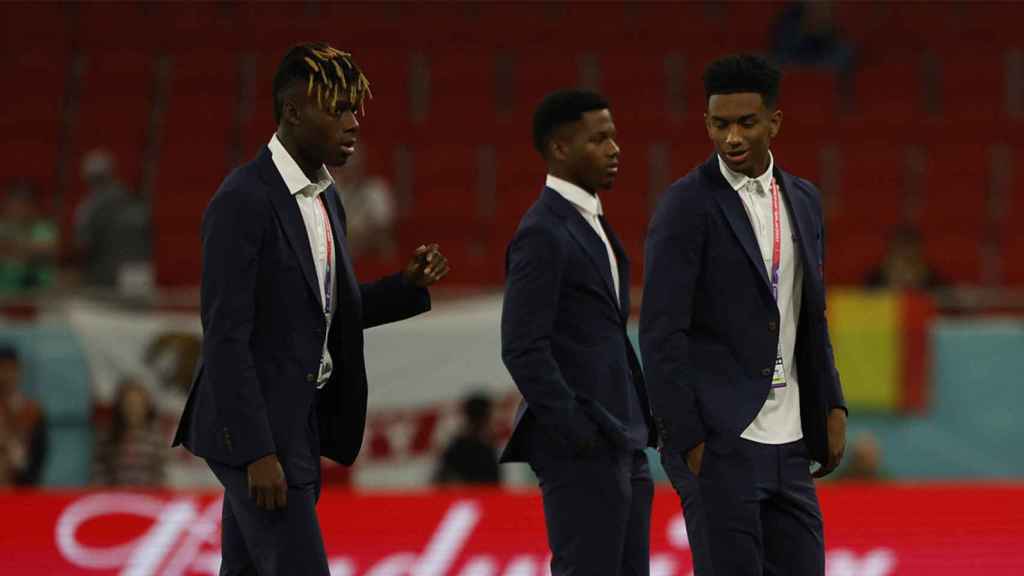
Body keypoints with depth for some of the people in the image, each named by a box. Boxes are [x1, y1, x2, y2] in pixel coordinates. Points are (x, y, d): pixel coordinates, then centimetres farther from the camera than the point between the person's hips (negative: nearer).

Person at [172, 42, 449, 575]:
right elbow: (225, 335, -20)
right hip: (253, 431, -9)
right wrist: (257, 452, -23)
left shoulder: (323, 196, 12)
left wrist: (408, 285, 2)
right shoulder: (243, 200, -17)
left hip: (297, 426, 9)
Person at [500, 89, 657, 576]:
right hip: (581, 454, -10)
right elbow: (523, 349, -19)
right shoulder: (543, 233, -13)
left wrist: (639, 423, 15)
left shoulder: (593, 224, 17)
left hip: (621, 444, 10)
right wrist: (577, 432, -20)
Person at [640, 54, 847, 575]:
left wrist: (833, 410, 11)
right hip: (717, 441, -7)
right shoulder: (687, 206, -9)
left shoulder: (803, 200, 12)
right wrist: (687, 442, -16)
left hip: (787, 445, 7)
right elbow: (661, 333, -12)